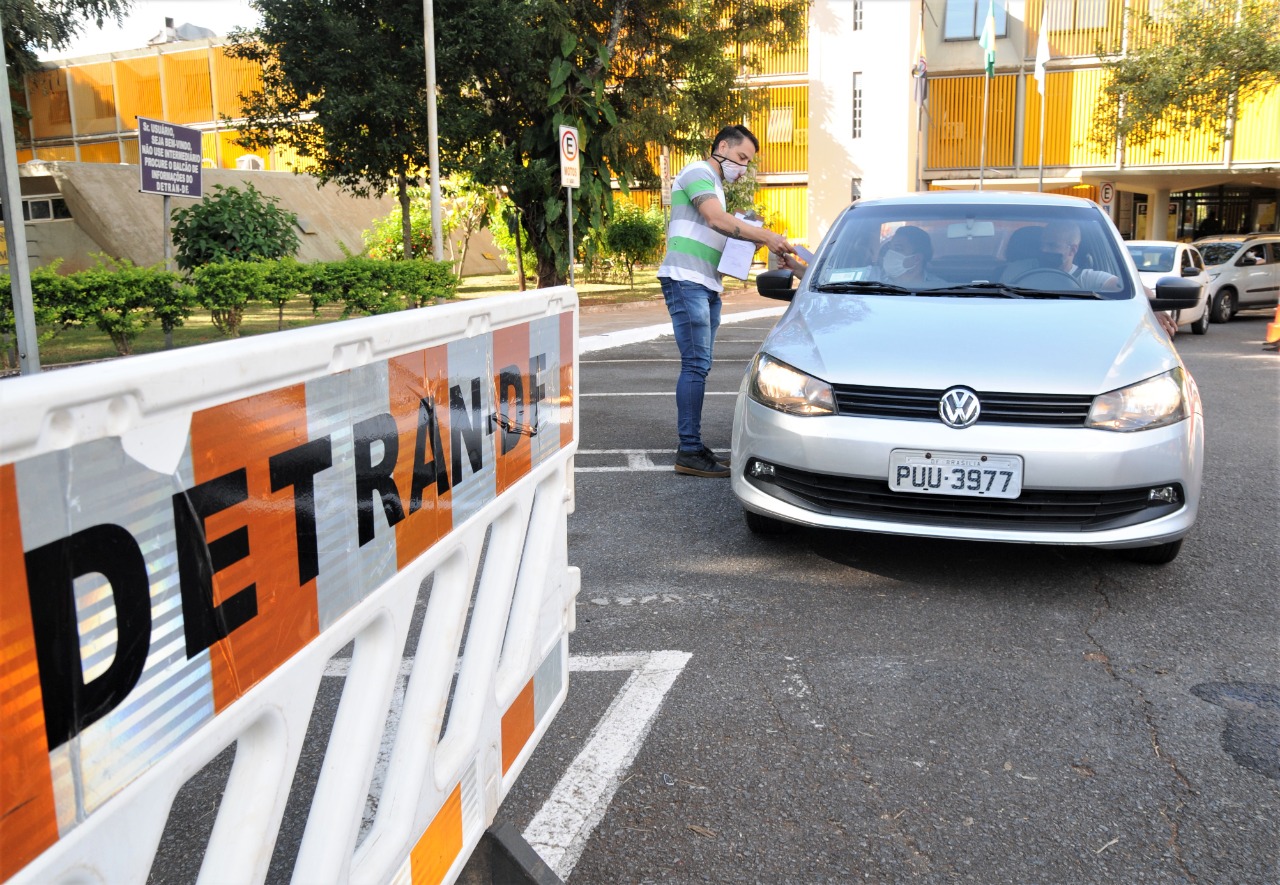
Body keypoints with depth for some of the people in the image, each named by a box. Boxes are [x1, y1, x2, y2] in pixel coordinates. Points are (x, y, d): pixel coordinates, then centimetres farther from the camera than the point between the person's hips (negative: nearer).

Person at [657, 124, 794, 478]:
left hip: (707, 286, 10)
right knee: (696, 365, -13)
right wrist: (764, 236, -19)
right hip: (686, 280, -10)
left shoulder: (715, 184, 28)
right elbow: (717, 219, -18)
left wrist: (749, 241, 9)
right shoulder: (698, 173, -4)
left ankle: (693, 447, 13)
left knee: (698, 366, 9)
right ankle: (689, 452, -12)